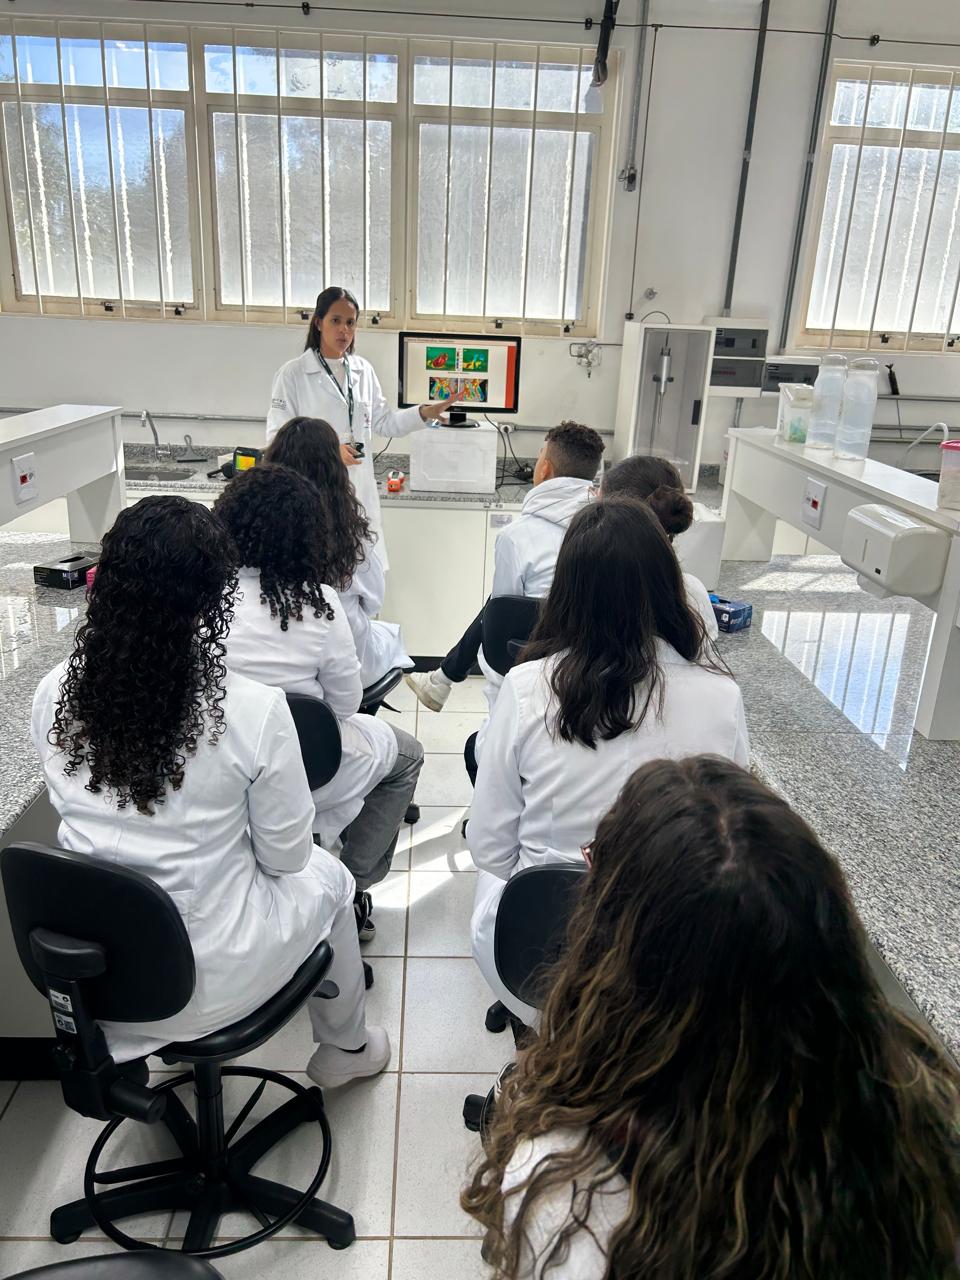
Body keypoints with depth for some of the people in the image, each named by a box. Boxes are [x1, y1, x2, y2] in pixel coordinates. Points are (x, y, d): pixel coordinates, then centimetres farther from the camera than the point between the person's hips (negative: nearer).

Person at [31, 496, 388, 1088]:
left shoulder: (55, 694, -12)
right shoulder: (254, 710, -25)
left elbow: (73, 812, 5)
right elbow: (284, 855, -12)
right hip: (209, 983, -4)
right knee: (326, 874, 24)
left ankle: (177, 1049, 51)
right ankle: (344, 1048, 45)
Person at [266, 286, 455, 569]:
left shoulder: (363, 370, 10)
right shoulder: (293, 373, -5)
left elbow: (383, 421, 17)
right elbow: (277, 437, -8)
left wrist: (425, 413, 3)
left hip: (359, 490, 5)